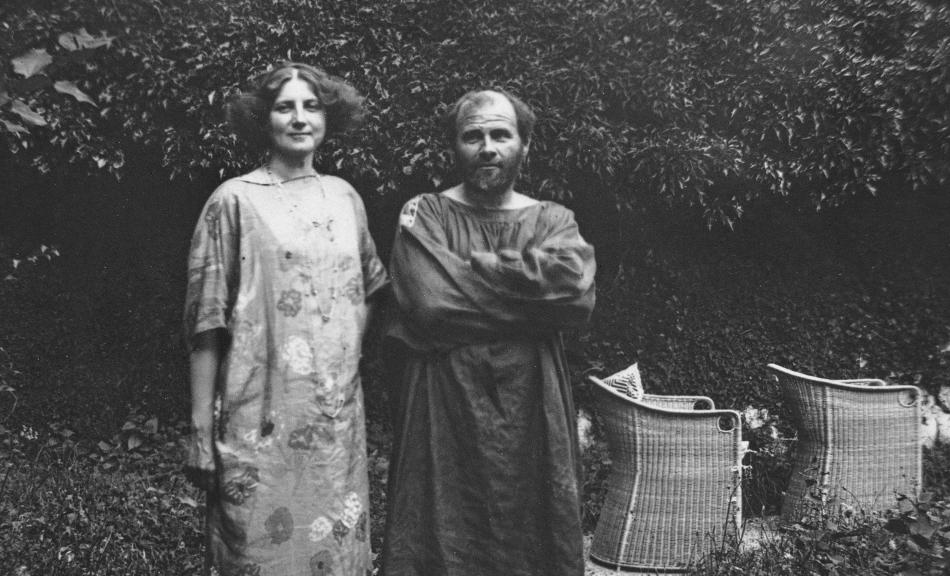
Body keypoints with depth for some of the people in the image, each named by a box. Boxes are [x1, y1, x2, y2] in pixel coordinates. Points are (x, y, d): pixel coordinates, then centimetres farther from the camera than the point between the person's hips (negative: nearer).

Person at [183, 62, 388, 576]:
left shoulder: (344, 197, 9)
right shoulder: (236, 200, -4)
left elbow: (372, 285, 22)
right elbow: (206, 321, -6)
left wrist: (349, 346, 8)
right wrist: (201, 426, -9)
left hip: (337, 415, 4)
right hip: (261, 421, -4)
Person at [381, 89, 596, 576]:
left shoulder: (553, 220, 8)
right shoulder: (424, 216, 1)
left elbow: (577, 290, -13)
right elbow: (431, 303, -17)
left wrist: (474, 266, -12)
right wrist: (531, 291, -10)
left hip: (533, 420, 2)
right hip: (441, 421, -2)